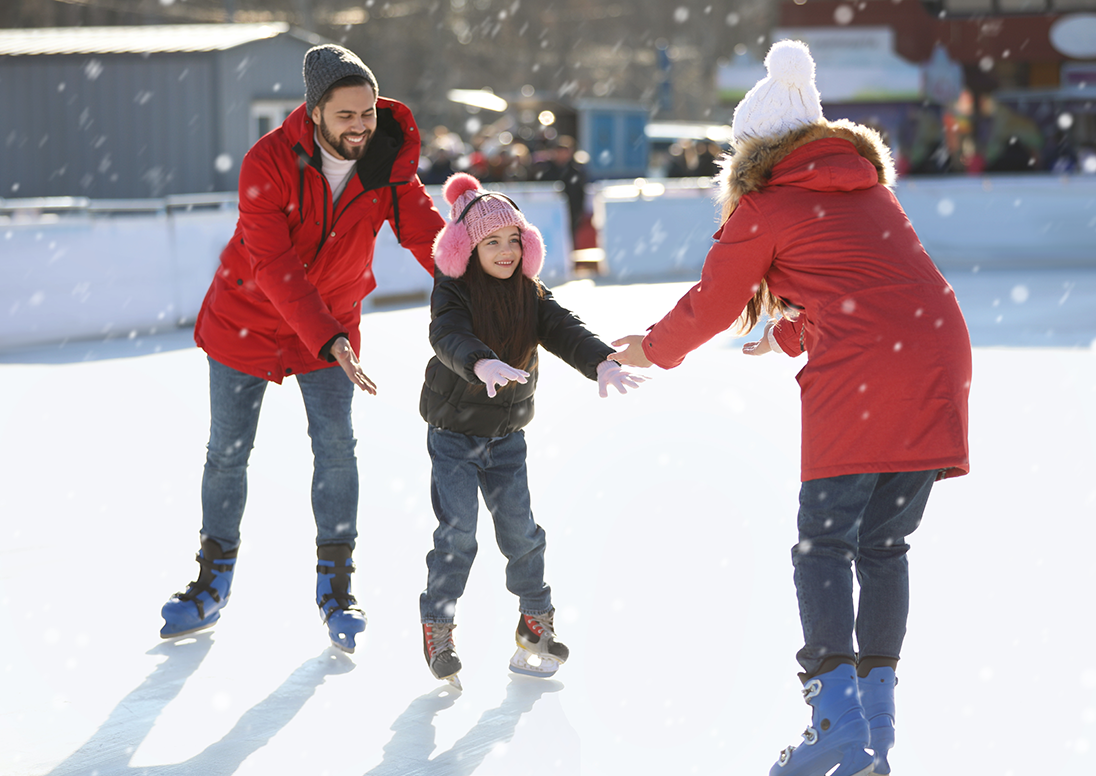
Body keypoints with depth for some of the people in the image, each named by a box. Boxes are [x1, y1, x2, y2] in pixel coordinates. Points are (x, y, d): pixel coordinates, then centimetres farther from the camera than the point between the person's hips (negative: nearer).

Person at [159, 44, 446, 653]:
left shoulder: (390, 164, -16)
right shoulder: (269, 163, -27)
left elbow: (430, 237, -20)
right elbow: (275, 266, -32)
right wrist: (328, 340, -42)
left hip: (332, 323, 2)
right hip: (247, 318, -2)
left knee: (336, 446, -7)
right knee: (228, 453, 7)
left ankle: (336, 586, 7)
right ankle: (213, 584, 23)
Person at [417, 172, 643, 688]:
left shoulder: (531, 296, 0)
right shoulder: (452, 292, -14)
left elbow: (564, 331, -15)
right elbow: (449, 336, -34)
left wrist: (601, 361, -36)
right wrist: (483, 365, -55)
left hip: (507, 436, 4)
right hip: (453, 435, -4)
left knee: (519, 529, 5)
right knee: (457, 533, -8)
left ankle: (536, 617, 22)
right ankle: (436, 626, 6)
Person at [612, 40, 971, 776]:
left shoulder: (764, 206, 4)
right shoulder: (868, 184, 23)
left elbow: (711, 306, 12)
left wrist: (651, 349, 30)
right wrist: (788, 334, 47)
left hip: (859, 379, -6)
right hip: (939, 359, 6)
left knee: (824, 545, 0)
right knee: (884, 544, 12)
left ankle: (836, 716, -10)